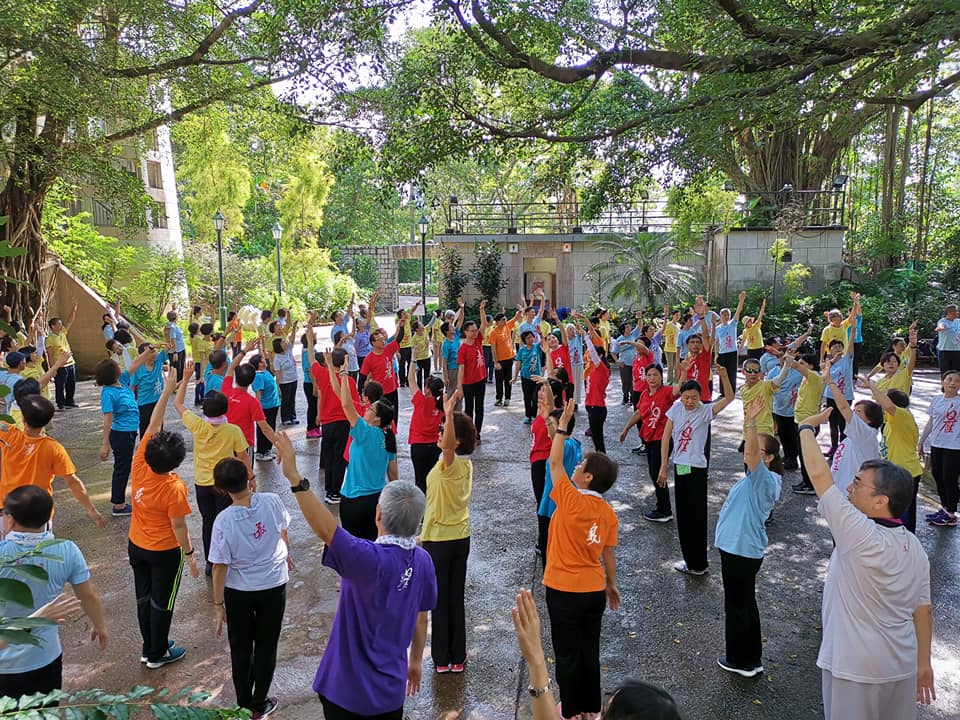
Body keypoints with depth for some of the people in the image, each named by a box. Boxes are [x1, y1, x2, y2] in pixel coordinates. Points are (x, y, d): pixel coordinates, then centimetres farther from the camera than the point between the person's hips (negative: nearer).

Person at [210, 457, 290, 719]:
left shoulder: (223, 521, -23)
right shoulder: (272, 501, -18)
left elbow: (220, 567, -16)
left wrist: (218, 604, -3)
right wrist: (286, 555, 23)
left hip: (238, 592, -1)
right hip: (274, 586, 1)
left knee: (241, 649, 19)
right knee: (266, 647, 18)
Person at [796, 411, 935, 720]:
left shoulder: (862, 537, -25)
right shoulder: (914, 546, -1)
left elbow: (819, 474, -24)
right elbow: (923, 609, 6)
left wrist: (806, 427, -12)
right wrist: (923, 663, 17)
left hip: (856, 671, -7)